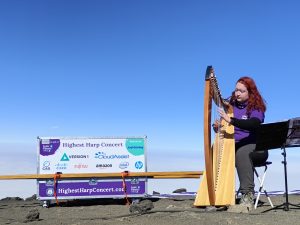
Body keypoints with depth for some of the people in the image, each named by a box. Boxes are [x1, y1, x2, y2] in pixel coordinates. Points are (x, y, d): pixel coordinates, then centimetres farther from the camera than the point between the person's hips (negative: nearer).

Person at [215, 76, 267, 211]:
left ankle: (248, 196, -35)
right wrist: (218, 127, -12)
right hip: (233, 145, 5)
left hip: (255, 147, -4)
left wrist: (230, 120, -34)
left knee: (242, 153, -37)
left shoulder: (256, 107, -3)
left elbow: (253, 124, -25)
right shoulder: (231, 106, 11)